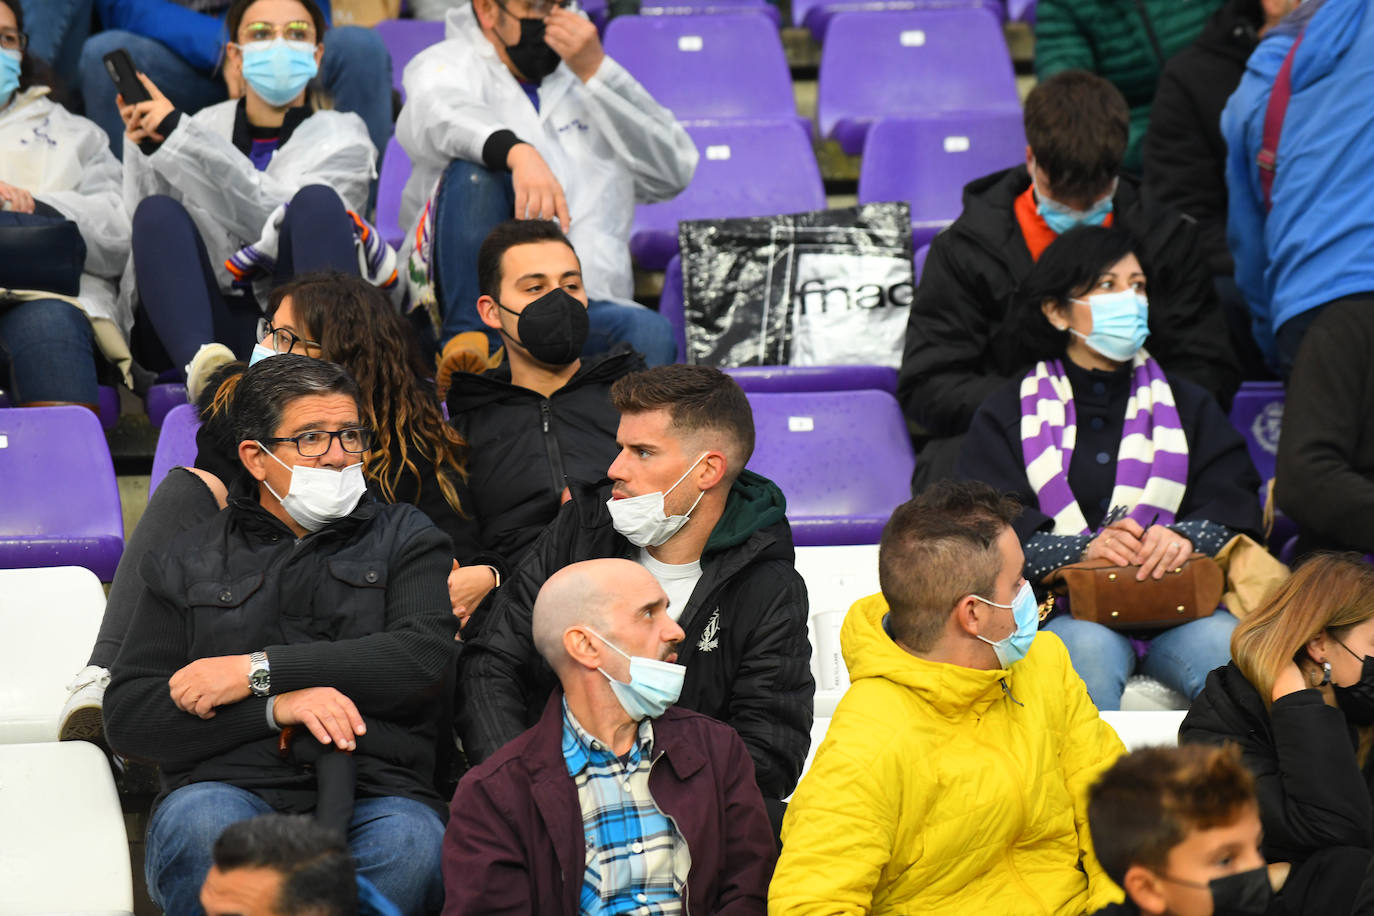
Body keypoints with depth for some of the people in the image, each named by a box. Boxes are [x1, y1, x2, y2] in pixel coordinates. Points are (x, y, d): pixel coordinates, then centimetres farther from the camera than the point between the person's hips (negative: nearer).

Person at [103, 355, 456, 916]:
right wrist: (276, 707, -7)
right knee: (200, 823, -36)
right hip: (231, 789, 1)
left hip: (374, 791, 0)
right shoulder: (188, 563, 20)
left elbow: (426, 658, -1)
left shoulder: (406, 538, 19)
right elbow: (126, 717, 9)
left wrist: (259, 671, -5)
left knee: (413, 843, -36)